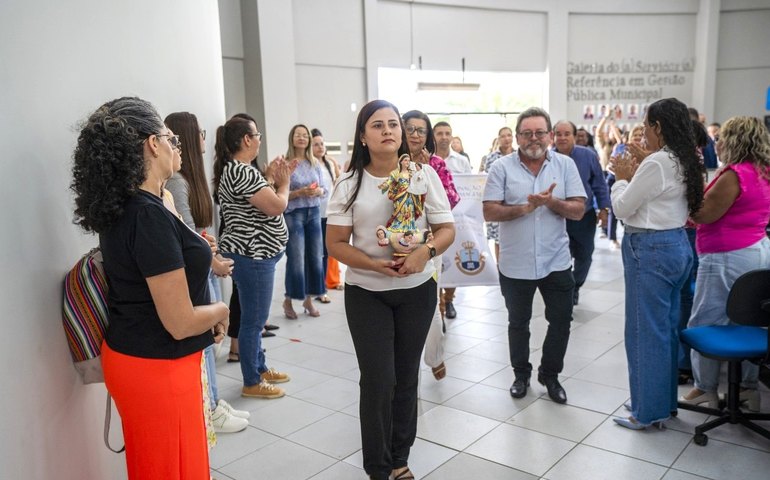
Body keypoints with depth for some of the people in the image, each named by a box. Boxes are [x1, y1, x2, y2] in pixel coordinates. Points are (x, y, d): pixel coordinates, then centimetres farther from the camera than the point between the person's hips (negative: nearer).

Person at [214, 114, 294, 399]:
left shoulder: (234, 169, 13)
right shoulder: (241, 172, -20)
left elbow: (261, 201, 18)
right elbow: (276, 207, -21)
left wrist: (271, 178, 9)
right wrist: (283, 181, -4)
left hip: (253, 254, 11)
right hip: (252, 256, -11)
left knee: (255, 318, 20)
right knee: (253, 320, 0)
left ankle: (260, 368, 34)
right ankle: (251, 383, 12)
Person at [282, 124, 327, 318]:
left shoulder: (315, 163, 7)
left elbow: (326, 189, 8)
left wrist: (318, 191, -13)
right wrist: (299, 192, -23)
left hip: (314, 213, 5)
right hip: (293, 214, -5)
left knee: (315, 257, 7)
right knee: (296, 260, -4)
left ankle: (308, 300, 21)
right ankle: (288, 300, 14)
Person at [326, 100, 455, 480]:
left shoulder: (423, 174, -4)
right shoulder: (349, 183, -5)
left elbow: (447, 229, -1)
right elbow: (335, 243, -6)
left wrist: (425, 252, -22)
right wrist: (373, 264, -22)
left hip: (417, 290, 2)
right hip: (366, 293, -1)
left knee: (406, 377, 14)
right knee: (378, 380, -1)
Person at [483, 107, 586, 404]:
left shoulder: (565, 165, -1)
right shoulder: (502, 167, -6)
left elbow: (579, 211, -5)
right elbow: (489, 212, -12)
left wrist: (552, 202, -22)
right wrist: (526, 207, -23)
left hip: (556, 261, 1)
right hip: (515, 264, -1)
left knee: (561, 321, 10)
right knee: (518, 323, 15)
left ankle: (550, 374, 32)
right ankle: (521, 374, 36)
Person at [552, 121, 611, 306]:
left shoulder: (588, 156, -7)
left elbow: (599, 184, 0)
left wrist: (603, 208, -4)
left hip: (585, 217, 2)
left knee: (584, 256, 15)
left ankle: (574, 288, 38)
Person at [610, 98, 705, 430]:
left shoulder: (656, 163, -19)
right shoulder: (685, 162, 10)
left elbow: (622, 208, -12)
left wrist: (621, 178, 2)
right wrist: (634, 176, 10)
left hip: (650, 250, -10)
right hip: (677, 245, 10)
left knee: (646, 331, 1)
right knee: (666, 328, 17)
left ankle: (648, 412, 13)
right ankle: (664, 401, 30)